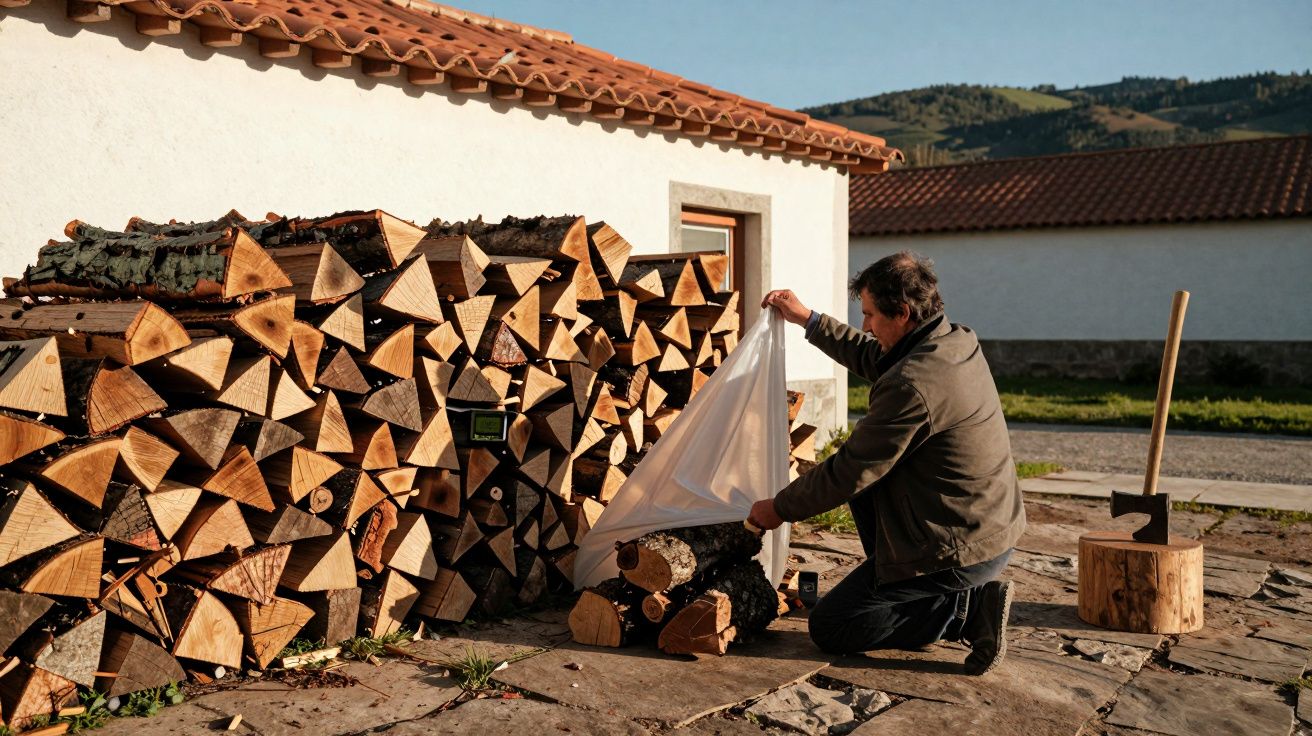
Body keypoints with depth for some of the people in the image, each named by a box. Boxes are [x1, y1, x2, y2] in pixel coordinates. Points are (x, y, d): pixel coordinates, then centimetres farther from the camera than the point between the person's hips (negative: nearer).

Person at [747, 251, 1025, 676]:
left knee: (828, 629, 2)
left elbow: (849, 470, -18)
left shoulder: (911, 384, -27)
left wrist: (780, 509, -3)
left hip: (962, 553, -9)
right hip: (994, 528, 9)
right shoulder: (959, 343, 2)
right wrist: (808, 319, 23)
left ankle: (968, 610, -6)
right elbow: (872, 359, 21)